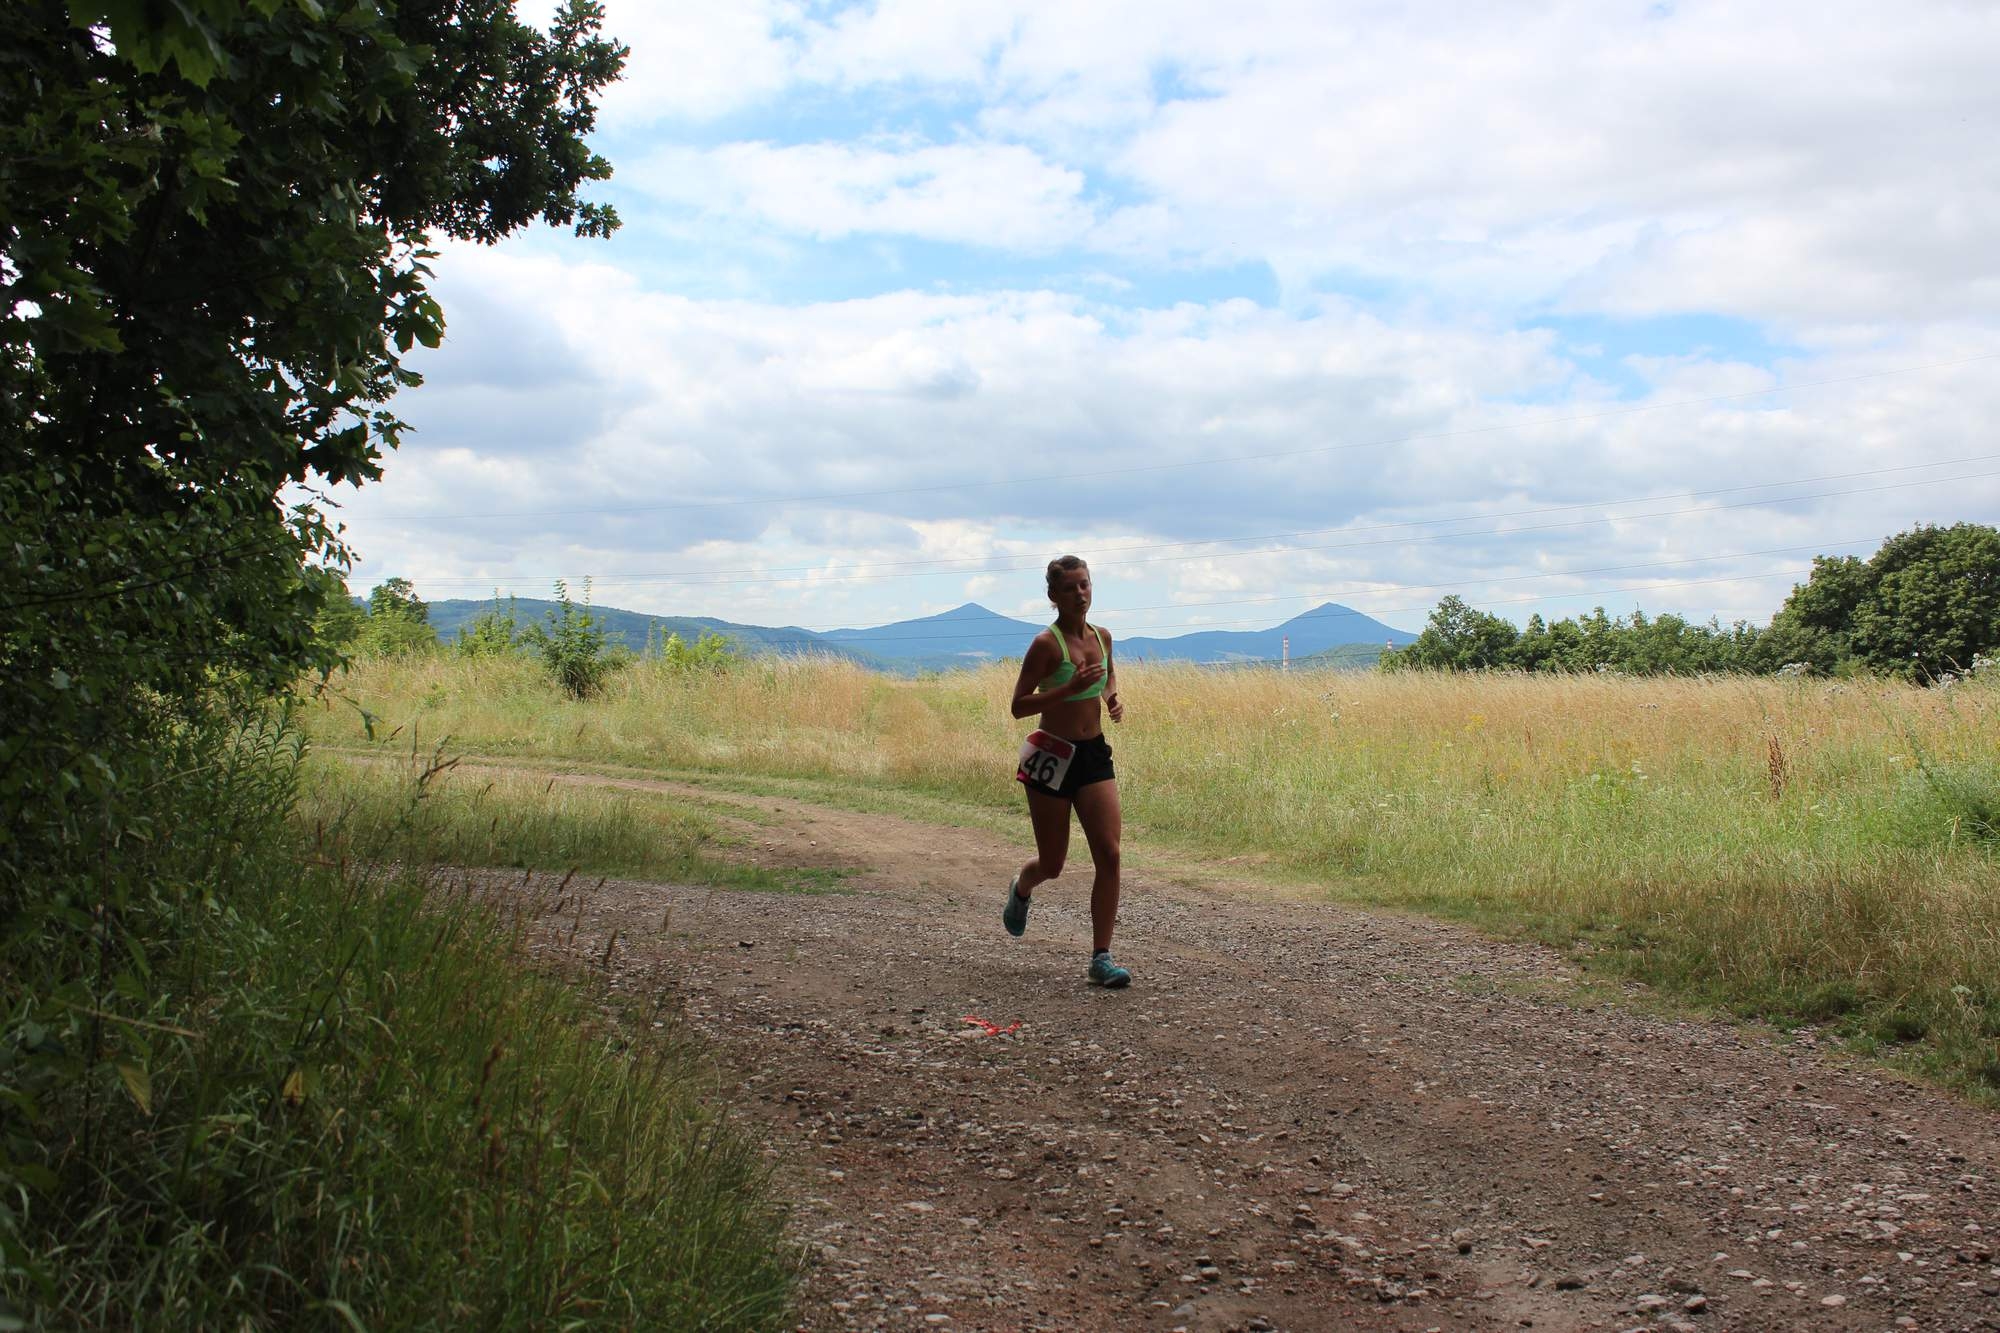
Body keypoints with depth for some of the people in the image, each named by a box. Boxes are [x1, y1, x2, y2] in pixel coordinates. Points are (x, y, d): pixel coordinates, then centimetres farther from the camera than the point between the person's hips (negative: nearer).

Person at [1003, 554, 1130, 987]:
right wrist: (1070, 688, -26)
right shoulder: (1046, 644, -14)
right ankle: (1021, 889, 46)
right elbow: (1019, 706, -16)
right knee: (1053, 863, 8)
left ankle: (1101, 958, -3)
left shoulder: (1102, 637, 5)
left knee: (1109, 854, -9)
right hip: (1052, 758, -5)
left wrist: (1113, 699, 5)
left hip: (1095, 755, 5)